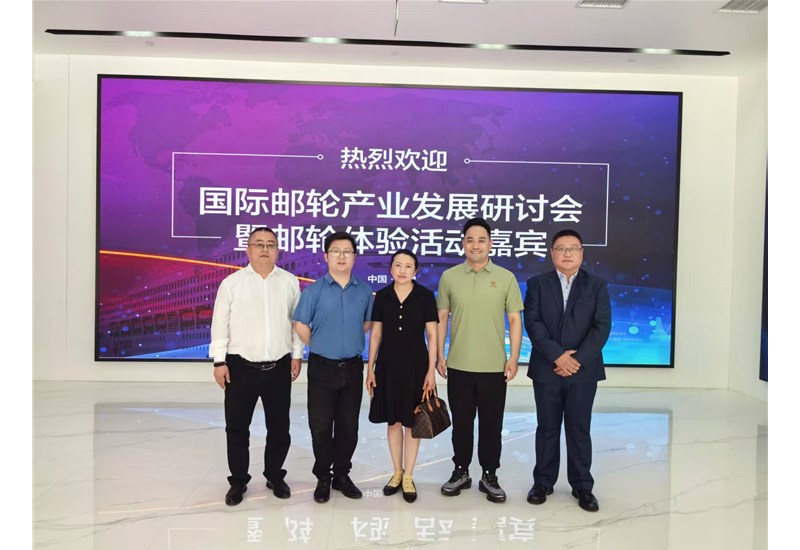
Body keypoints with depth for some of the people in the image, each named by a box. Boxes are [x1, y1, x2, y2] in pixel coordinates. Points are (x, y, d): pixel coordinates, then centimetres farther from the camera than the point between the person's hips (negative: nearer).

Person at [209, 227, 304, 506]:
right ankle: (238, 481, 26)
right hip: (241, 367, -1)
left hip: (279, 368, 1)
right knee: (236, 428, 8)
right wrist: (219, 361, -4)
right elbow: (220, 323, 0)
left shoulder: (290, 282, 4)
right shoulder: (232, 282, -1)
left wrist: (297, 355, 7)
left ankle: (275, 476, 31)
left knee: (279, 427, 12)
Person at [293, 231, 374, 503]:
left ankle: (341, 474, 27)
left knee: (348, 426, 10)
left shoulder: (364, 291, 1)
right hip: (322, 368, -2)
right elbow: (300, 325, -1)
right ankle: (323, 477, 23)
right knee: (320, 425, 5)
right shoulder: (314, 290, -6)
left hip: (353, 368, 2)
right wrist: (319, 346, 6)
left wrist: (349, 340, 8)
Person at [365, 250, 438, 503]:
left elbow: (432, 335, -4)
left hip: (415, 364, -2)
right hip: (388, 364, 2)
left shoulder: (425, 296, -5)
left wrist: (431, 370, -8)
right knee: (392, 421, 11)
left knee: (411, 421, 6)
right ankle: (397, 472, 27)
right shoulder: (382, 296, 1)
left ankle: (408, 477, 20)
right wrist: (370, 368, 2)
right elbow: (375, 334, 5)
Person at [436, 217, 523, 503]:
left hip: (494, 367, 0)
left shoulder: (505, 277, -1)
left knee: (491, 425, 10)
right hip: (458, 366, 1)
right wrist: (439, 355, 1)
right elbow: (441, 318, 5)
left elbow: (515, 320, 1)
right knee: (461, 423, 13)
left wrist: (514, 358, -5)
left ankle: (489, 476, 25)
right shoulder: (449, 277, 1)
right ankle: (461, 472, 29)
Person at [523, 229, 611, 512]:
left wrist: (577, 359, -14)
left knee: (579, 429, 8)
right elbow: (532, 323, -6)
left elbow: (602, 327, -4)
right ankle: (543, 482, 22)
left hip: (583, 370, 0)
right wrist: (557, 356, -16)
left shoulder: (597, 286, 4)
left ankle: (582, 486, 20)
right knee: (547, 428, 10)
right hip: (546, 370, 0)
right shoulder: (537, 284, 4)